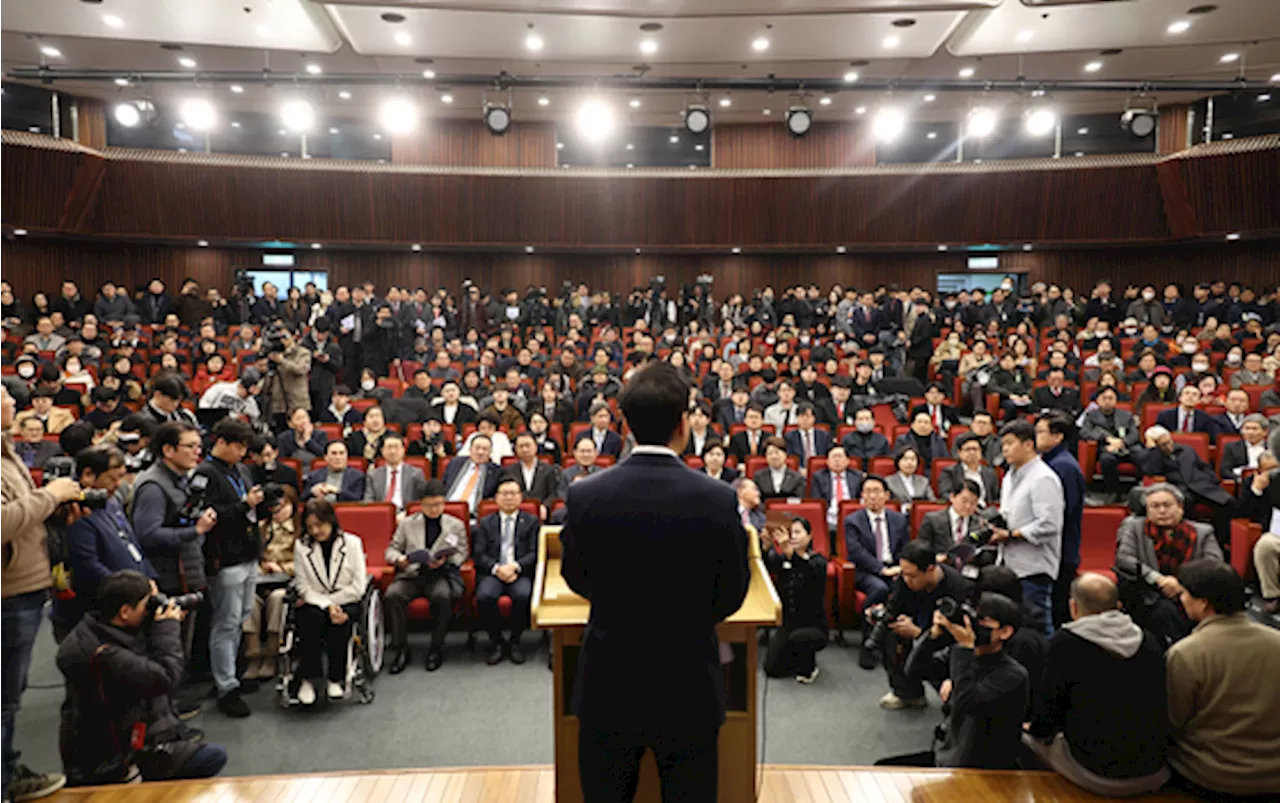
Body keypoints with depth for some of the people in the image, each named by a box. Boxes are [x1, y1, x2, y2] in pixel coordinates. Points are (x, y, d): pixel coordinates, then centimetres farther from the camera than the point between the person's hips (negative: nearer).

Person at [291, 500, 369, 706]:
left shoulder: (352, 543, -1)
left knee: (340, 622, -32)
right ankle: (307, 679, -22)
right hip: (314, 603, 1)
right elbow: (304, 588, -3)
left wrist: (332, 602, -10)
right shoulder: (301, 546, 2)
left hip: (346, 602, -1)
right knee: (313, 618, -32)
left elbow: (358, 587, -4)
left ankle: (336, 679, -17)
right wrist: (327, 605, -18)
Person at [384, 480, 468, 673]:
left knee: (442, 596, -35)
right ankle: (401, 650, -14)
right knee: (391, 595, -29)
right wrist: (399, 559, -9)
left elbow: (462, 554, 12)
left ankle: (436, 649, -16)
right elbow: (390, 550, 15)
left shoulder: (456, 525, 16)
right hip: (411, 574, 2)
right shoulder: (407, 524, 18)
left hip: (442, 574, -1)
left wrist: (445, 560, -10)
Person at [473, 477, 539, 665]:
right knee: (484, 597, -31)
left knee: (522, 596, -34)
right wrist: (496, 569, -13)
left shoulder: (531, 521, 16)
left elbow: (534, 553, 4)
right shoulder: (485, 523, 18)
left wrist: (515, 566, -14)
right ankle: (496, 642, -8)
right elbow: (479, 554, 6)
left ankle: (515, 641, -9)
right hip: (492, 572, 1)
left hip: (520, 573, -1)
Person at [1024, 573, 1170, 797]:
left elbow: (1048, 706, -7)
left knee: (1027, 737, 16)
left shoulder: (1064, 643, -13)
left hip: (1098, 776, -5)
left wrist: (1036, 727, 17)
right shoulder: (1150, 642, 1)